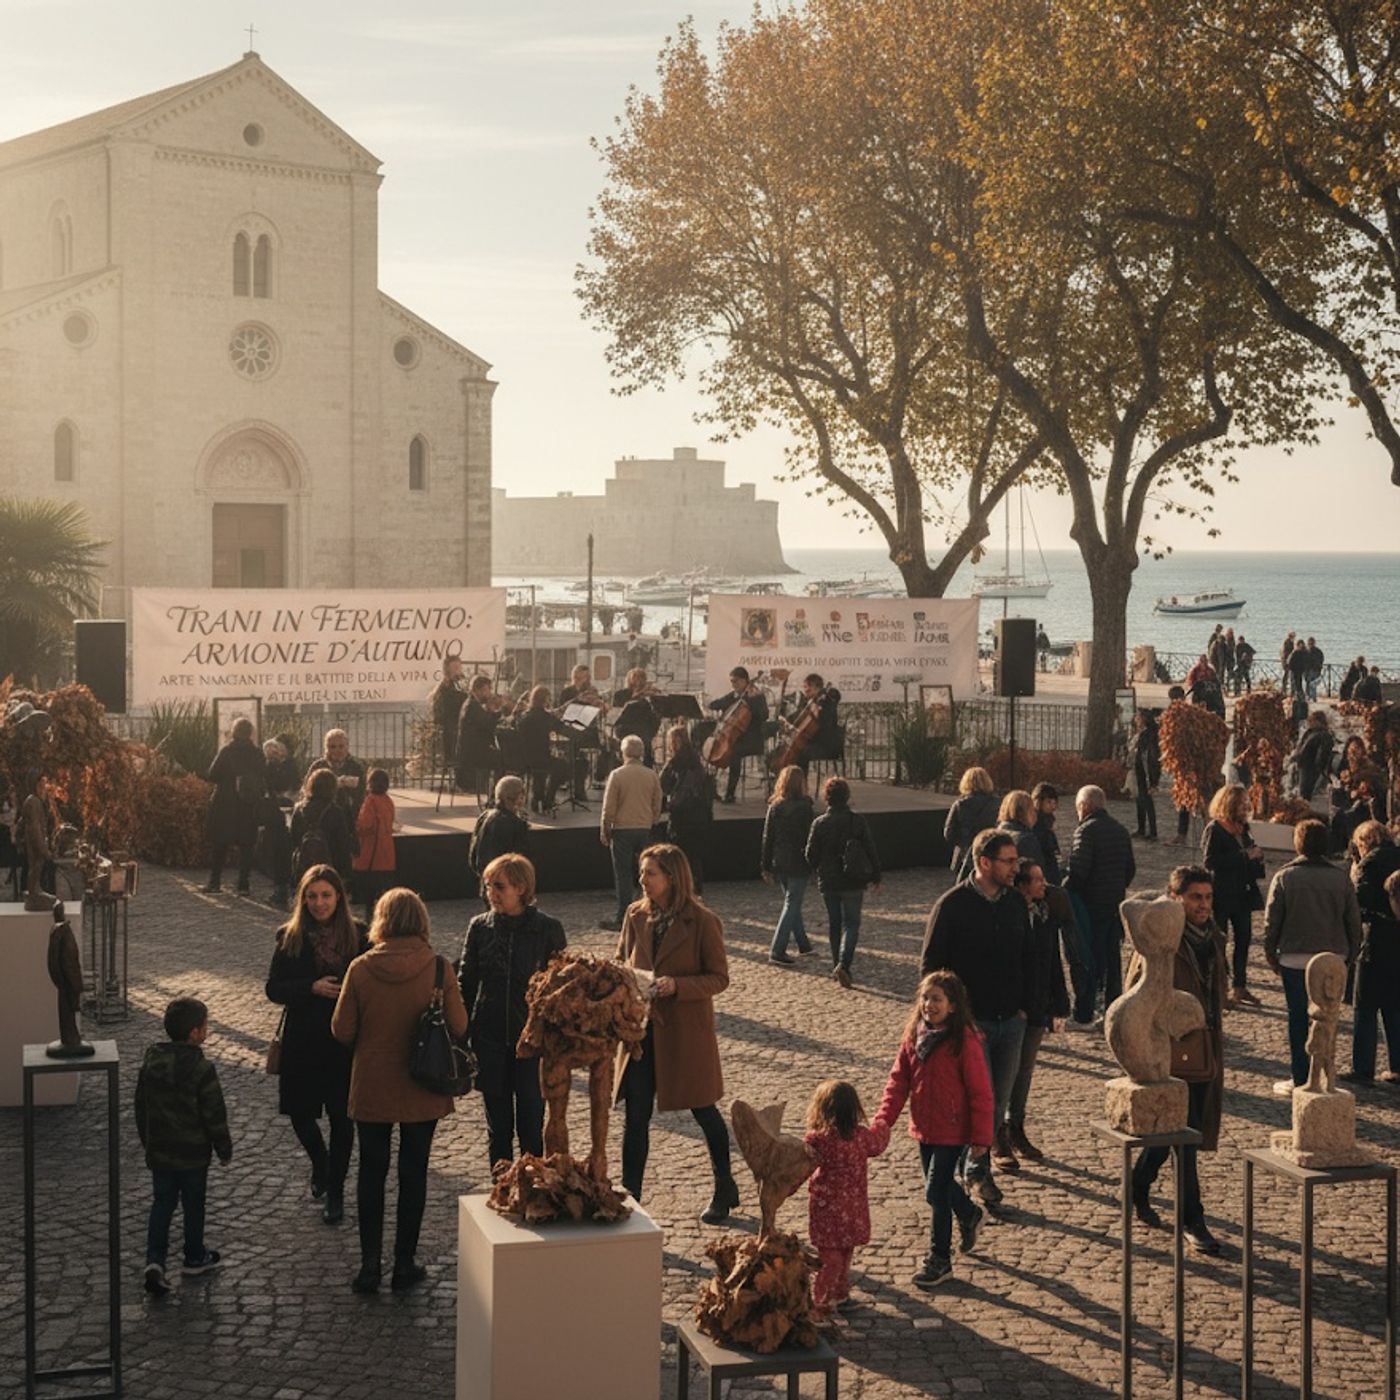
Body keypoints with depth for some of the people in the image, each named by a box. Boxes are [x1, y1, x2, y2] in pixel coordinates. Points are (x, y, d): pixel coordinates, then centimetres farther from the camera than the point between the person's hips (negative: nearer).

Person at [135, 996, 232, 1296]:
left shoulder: (150, 1063, -2)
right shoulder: (202, 1070, -19)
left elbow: (141, 1109, 9)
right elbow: (214, 1116, -15)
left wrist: (147, 1142, 22)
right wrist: (225, 1149, -2)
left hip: (159, 1151, 4)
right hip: (193, 1153, -4)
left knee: (162, 1204, 11)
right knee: (193, 1206, 12)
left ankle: (155, 1259, -5)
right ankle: (195, 1258, 27)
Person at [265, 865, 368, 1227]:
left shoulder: (358, 935, -3)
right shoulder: (291, 937, -2)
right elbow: (274, 989, -4)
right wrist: (313, 988, -18)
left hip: (346, 1042, -1)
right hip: (302, 1043, 1)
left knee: (342, 1117, 4)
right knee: (300, 1113, 6)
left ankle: (335, 1192, 19)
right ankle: (320, 1164, 38)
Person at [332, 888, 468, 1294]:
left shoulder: (361, 969, -12)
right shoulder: (437, 968, -13)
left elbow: (342, 1031, -7)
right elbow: (459, 1027, -8)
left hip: (371, 1089, 0)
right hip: (422, 1091, 0)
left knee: (371, 1173, 13)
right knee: (413, 1174, 12)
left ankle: (369, 1266, 14)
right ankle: (404, 1264, 17)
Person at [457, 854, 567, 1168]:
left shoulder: (548, 929, -5)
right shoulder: (479, 927, 1)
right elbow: (465, 983, 6)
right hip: (490, 1039, 2)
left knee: (532, 1124, 1)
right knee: (498, 1125, 9)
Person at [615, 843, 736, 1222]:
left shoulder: (702, 922, -12)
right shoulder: (636, 915, 3)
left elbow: (719, 978, -9)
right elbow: (621, 961, 15)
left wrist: (677, 986, -23)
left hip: (686, 1031, -4)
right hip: (641, 1028, 4)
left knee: (703, 1110, 11)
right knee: (635, 1116, 3)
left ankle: (725, 1190, 30)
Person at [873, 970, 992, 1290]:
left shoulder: (965, 1041, -18)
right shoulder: (914, 1035, 0)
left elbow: (980, 1092, -15)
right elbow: (899, 1079, 3)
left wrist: (980, 1137, -13)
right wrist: (883, 1119, -7)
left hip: (953, 1132, -6)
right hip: (924, 1129, 6)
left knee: (936, 1192, -5)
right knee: (939, 1185, 19)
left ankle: (939, 1260, 11)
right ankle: (969, 1215, 48)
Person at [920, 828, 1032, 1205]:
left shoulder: (1015, 903, 6)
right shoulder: (953, 905, -11)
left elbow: (1027, 957, 18)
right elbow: (930, 966, -8)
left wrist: (1023, 1006, 9)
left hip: (1011, 1021, 5)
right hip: (972, 1021, -5)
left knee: (999, 1102, 10)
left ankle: (978, 1167, 24)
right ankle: (978, 1167, 8)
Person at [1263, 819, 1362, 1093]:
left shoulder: (1284, 878, -6)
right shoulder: (1341, 879, 0)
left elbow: (1272, 921, -4)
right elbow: (1354, 922, 4)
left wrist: (1271, 955, 7)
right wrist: (1350, 955, 14)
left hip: (1295, 958, -2)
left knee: (1298, 1019, 5)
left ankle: (1300, 1079, 6)